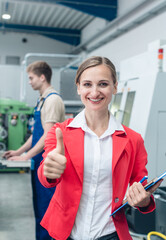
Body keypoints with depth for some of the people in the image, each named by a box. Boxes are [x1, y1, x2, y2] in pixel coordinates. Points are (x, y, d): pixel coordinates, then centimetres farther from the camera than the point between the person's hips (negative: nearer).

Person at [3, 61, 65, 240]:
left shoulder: (53, 99, -15)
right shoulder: (42, 100, 14)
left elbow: (48, 136, -21)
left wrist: (26, 156, -18)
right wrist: (18, 151, 15)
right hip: (39, 161, 9)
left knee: (45, 208, -1)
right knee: (39, 207, 16)